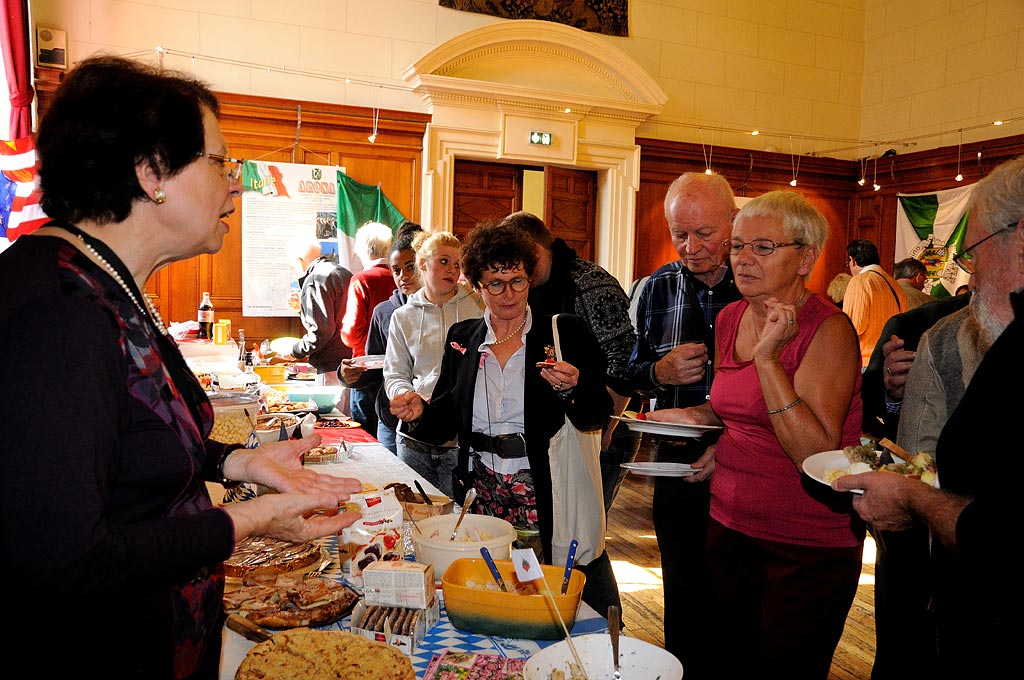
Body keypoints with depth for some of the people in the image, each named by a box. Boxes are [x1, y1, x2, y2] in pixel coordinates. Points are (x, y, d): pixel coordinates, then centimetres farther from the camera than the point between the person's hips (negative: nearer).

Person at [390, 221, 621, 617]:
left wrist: (573, 389, -21)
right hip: (483, 499, 3)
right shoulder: (461, 338, 8)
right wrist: (420, 412, -9)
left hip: (551, 498, -2)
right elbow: (447, 420, 11)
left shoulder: (564, 332, -1)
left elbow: (597, 417, -2)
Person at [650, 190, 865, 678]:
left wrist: (769, 357, -28)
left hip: (808, 548, -6)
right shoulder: (728, 319, 4)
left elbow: (816, 454, -24)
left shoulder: (828, 330, -16)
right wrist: (697, 416, 1)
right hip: (730, 525, 6)